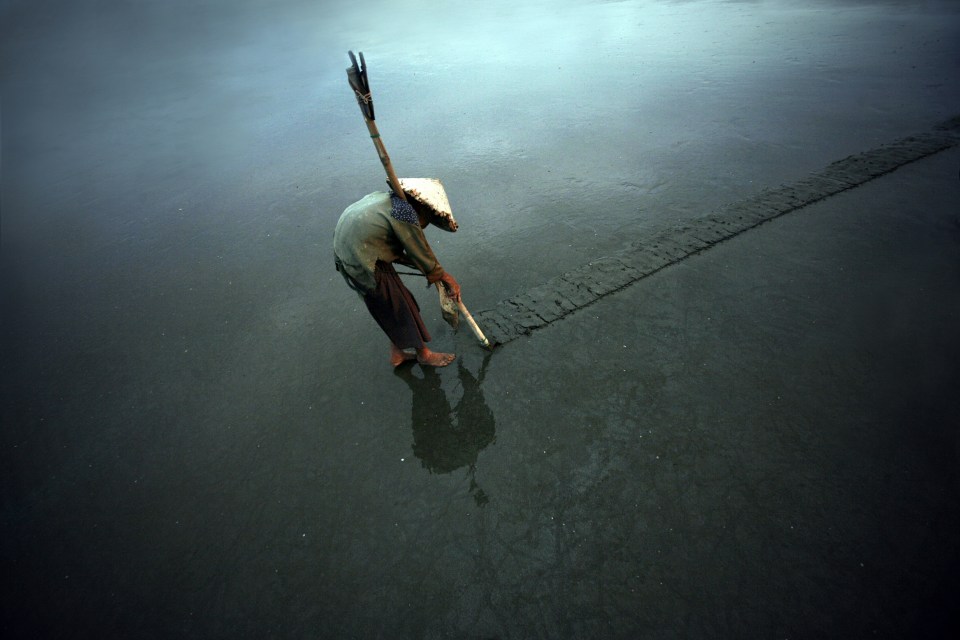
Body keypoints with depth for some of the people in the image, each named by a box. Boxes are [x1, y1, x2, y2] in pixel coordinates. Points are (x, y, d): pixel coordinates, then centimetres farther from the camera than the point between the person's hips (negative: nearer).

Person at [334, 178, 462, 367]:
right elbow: (422, 254, -10)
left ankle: (397, 352, 36)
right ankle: (423, 354, 26)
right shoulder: (405, 215, -21)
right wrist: (446, 278, 6)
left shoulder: (388, 198, 6)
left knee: (393, 308, 21)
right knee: (400, 308, 7)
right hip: (365, 264, -9)